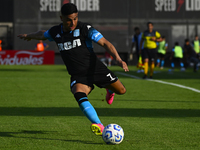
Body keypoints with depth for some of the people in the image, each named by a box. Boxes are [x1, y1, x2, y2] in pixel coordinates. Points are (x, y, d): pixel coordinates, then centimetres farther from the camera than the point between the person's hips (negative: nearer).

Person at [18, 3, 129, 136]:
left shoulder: (85, 29, -12)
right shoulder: (55, 32, 0)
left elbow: (105, 43, -19)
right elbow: (42, 35, 25)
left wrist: (118, 59, -35)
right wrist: (29, 36, 46)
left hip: (97, 69, -1)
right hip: (78, 76, 1)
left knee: (121, 91, 7)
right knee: (79, 95, -32)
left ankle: (110, 90, 48)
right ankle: (99, 126, -39)